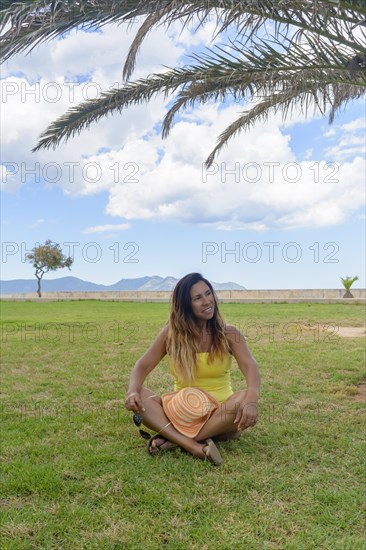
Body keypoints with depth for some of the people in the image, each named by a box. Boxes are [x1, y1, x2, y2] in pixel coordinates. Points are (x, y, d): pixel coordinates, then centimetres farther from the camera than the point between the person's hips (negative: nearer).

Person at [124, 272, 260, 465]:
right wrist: (133, 391, -29)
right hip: (181, 412, 1)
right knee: (140, 397, -23)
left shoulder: (229, 334, -6)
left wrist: (252, 397, -42)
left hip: (220, 412, 0)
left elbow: (250, 366, -21)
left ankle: (173, 439, -27)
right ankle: (193, 446, -37)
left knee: (244, 400, -33)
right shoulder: (171, 333, -3)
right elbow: (142, 366, -6)